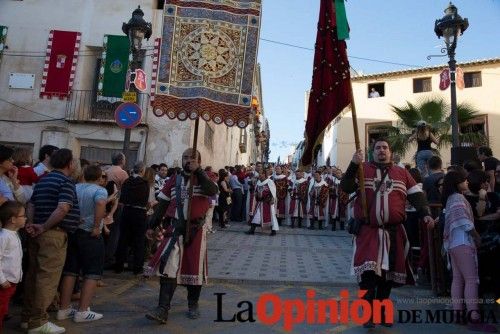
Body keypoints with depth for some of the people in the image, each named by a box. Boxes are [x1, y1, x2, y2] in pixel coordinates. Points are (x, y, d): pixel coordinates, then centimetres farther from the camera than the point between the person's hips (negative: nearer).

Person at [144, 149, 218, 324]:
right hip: (176, 229, 2)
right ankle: (163, 309, -4)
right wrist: (152, 226, 6)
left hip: (196, 229, -1)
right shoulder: (173, 180, 8)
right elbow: (162, 205, 11)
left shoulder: (202, 179, 1)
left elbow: (213, 191, -23)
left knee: (194, 267, 9)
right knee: (168, 267, -8)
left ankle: (193, 305, 28)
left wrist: (197, 171, -24)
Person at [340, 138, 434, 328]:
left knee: (388, 272, 11)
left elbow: (416, 195, 10)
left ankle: (381, 312, 27)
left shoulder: (402, 173, 13)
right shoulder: (362, 169, 6)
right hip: (368, 232, -3)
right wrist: (354, 164, -19)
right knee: (368, 272, -11)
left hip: (393, 233, 3)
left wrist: (425, 213, -7)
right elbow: (346, 188, -8)